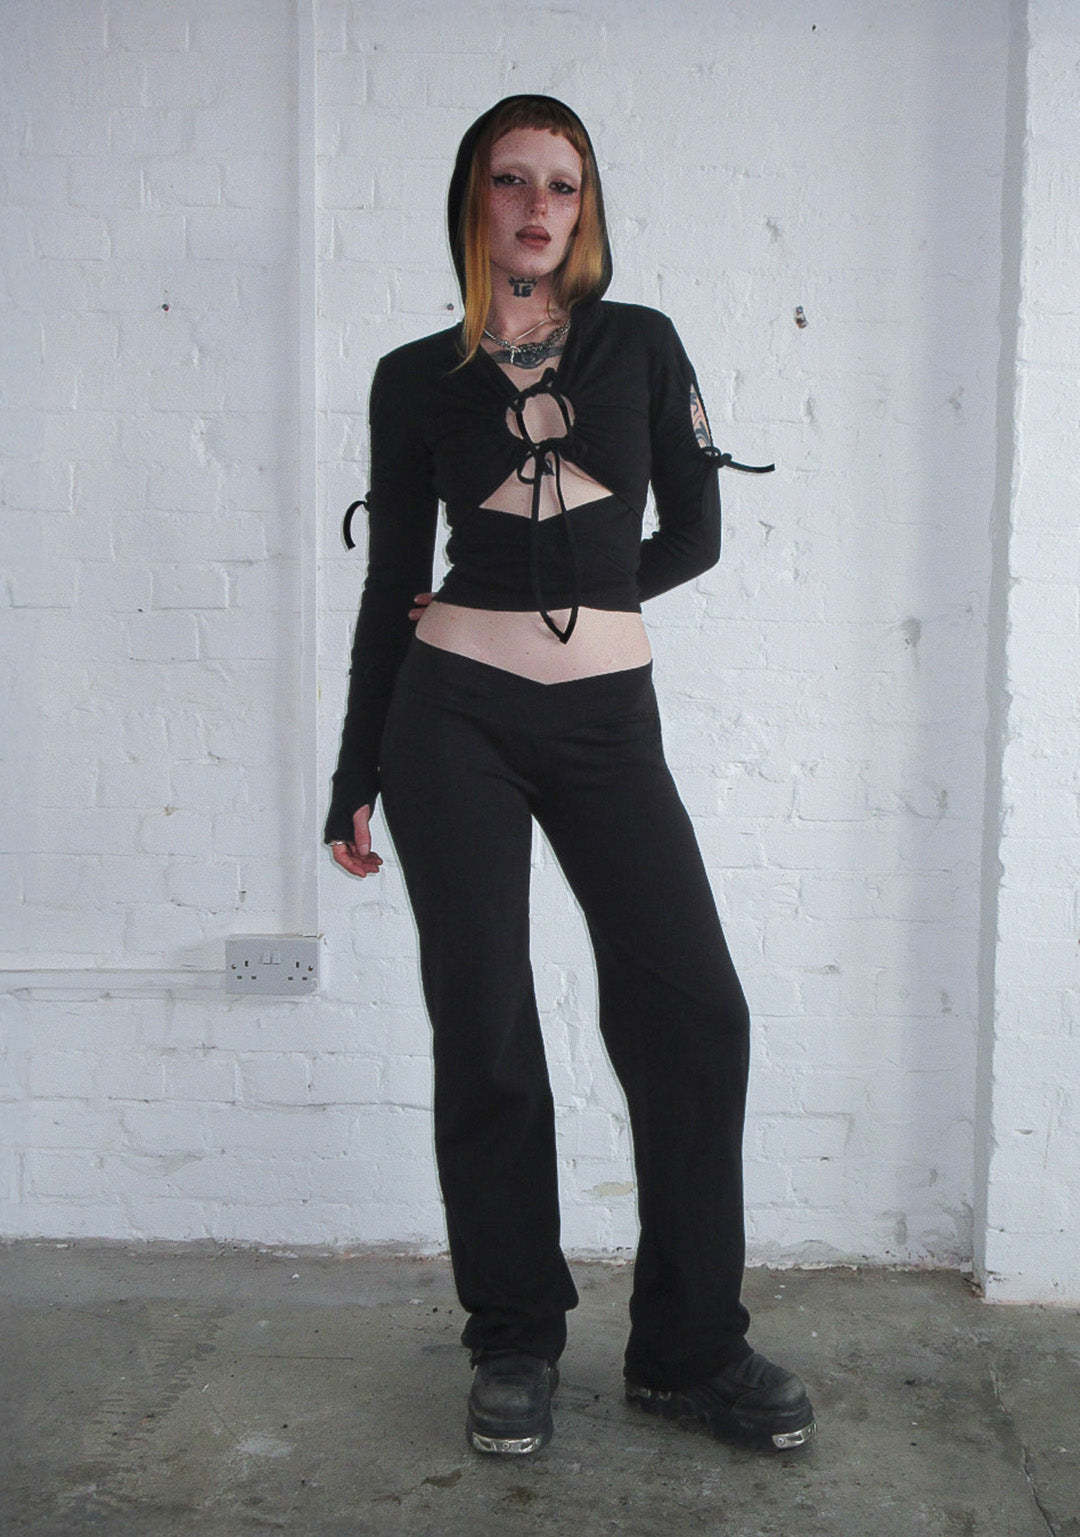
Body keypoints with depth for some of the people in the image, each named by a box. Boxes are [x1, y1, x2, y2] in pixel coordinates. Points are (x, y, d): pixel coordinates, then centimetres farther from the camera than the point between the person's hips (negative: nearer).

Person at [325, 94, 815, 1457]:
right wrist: (356, 777, 6)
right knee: (483, 1032, 1)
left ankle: (689, 1347, 11)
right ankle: (515, 1342, 19)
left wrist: (567, 599, 0)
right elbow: (393, 583, 8)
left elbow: (694, 535, 7)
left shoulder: (640, 345, 9)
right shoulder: (418, 378, 7)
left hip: (606, 718, 1)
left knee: (692, 1012, -6)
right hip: (453, 716, -1)